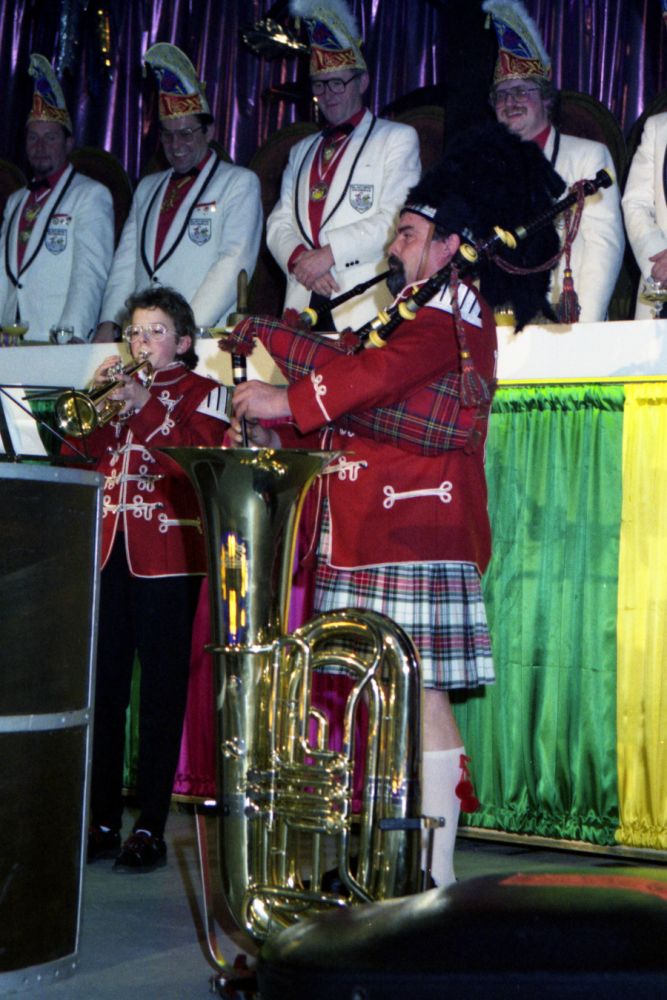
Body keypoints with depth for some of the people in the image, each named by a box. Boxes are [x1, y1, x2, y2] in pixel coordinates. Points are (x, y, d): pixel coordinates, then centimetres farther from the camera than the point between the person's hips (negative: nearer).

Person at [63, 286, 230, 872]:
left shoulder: (203, 392, 8)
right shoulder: (120, 391, 21)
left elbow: (201, 454, -10)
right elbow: (76, 455, 9)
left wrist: (145, 406, -16)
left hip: (166, 554, -4)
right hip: (107, 553, 5)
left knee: (162, 690, -4)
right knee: (102, 686, 3)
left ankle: (150, 828, -1)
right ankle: (103, 822, 10)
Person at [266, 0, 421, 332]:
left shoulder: (398, 139, 7)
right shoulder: (301, 152, 25)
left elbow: (395, 220, -7)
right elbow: (279, 224, 15)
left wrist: (329, 253, -13)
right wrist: (299, 258, -7)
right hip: (304, 305, 4)